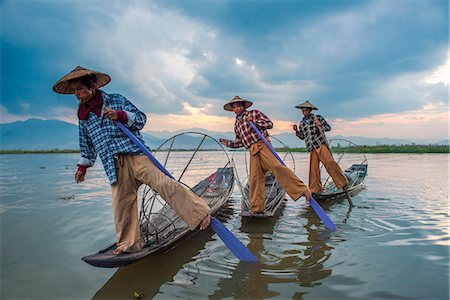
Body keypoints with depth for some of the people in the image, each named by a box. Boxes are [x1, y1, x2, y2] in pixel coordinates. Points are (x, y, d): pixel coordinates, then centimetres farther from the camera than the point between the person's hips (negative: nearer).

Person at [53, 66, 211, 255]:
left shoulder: (117, 100, 7)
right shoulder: (83, 116, 18)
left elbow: (141, 118, 3)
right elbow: (87, 144, 30)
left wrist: (121, 116, -13)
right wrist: (83, 166, 30)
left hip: (134, 155, -4)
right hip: (114, 167, 4)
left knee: (162, 183, -20)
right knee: (122, 205, 2)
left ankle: (199, 214, -20)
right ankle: (128, 244, 17)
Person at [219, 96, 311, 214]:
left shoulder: (254, 113, 8)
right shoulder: (237, 124, 23)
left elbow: (269, 124, 1)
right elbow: (240, 142, 27)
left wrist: (254, 121, -8)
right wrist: (227, 143, 16)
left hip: (262, 144, -5)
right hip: (252, 151, 5)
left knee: (276, 166, -25)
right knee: (255, 178, 0)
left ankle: (302, 190, -26)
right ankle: (256, 208, 7)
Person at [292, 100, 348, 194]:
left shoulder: (318, 118, 2)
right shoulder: (302, 123, 13)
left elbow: (328, 127, 3)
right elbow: (302, 137, 19)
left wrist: (320, 125, -14)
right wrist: (296, 131, 2)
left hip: (321, 145, -4)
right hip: (312, 148, 4)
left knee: (330, 162, -17)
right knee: (313, 168, 0)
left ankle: (342, 183, -11)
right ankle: (314, 189, 8)